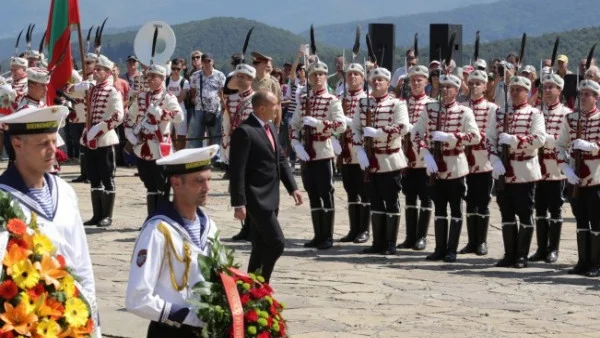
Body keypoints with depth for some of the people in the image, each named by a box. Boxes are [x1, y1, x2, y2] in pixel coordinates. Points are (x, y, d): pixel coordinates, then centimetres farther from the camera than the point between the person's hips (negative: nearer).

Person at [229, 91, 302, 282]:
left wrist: (292, 187, 11)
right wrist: (239, 204, -20)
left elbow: (280, 159, 19)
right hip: (257, 199, -9)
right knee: (276, 243, -12)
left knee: (261, 247, 12)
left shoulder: (270, 127, 12)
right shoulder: (244, 132, -16)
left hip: (270, 198, 9)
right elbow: (237, 171, -18)